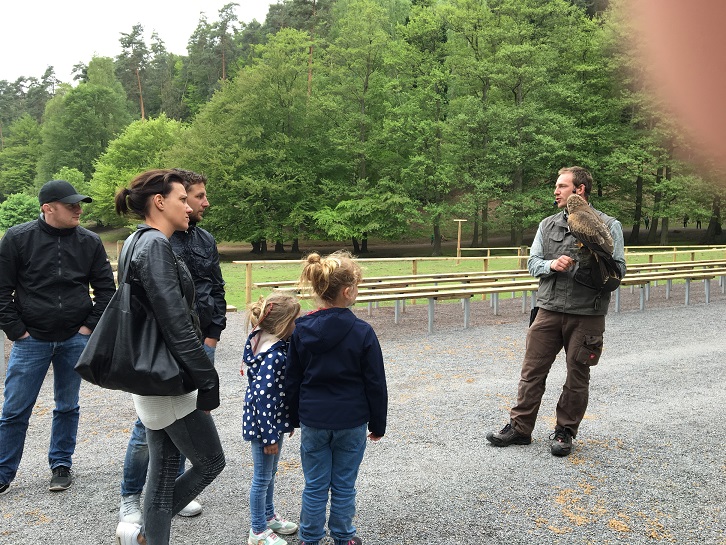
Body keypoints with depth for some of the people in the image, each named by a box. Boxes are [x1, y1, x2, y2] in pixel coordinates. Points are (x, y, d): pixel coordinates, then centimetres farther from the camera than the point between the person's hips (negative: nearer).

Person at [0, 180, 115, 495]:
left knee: (68, 407, 12)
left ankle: (61, 465, 27)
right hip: (31, 340, -2)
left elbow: (106, 289, 7)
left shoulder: (90, 242, 0)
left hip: (75, 340, 2)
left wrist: (91, 326, 0)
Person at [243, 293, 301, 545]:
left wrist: (287, 421, 20)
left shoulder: (276, 345, 1)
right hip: (264, 423, -9)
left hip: (274, 419, 9)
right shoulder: (273, 356, -28)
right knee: (262, 478, 8)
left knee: (270, 473, 25)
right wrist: (269, 436, -21)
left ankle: (269, 516, 45)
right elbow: (261, 396, -27)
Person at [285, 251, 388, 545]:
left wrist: (296, 417, 16)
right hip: (351, 421, -2)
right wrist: (378, 424, 5)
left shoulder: (301, 329, -5)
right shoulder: (362, 332, -13)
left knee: (315, 485, 13)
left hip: (313, 421, 2)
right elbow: (375, 384, -7)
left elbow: (291, 381, 3)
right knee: (344, 485, 13)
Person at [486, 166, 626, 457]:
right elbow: (533, 262, 9)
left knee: (577, 377, 8)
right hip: (549, 310, 3)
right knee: (532, 371, 4)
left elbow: (619, 268, -2)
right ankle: (520, 426, 16)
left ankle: (565, 432, 24)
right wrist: (552, 265, -12)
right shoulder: (548, 224, 12)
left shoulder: (608, 226, 1)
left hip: (587, 314, -3)